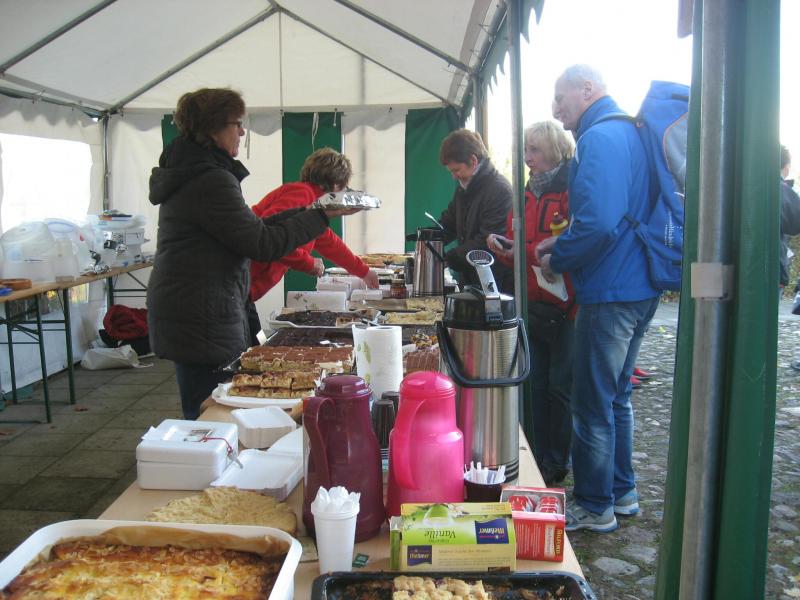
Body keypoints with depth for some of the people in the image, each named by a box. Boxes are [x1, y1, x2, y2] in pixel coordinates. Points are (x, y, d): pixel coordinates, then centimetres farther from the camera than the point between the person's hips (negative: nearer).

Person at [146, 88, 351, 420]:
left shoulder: (188, 174, 15)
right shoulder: (212, 181, -18)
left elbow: (247, 228, 16)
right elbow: (262, 244, -18)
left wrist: (307, 211, 13)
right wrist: (321, 216, -9)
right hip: (203, 325, -11)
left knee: (200, 420, 17)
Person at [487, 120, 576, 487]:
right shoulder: (529, 193, 13)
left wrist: (526, 251, -20)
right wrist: (503, 247, -4)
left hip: (566, 305, -7)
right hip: (534, 304, 7)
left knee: (561, 385, 4)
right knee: (539, 384, 14)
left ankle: (557, 465, 18)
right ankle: (540, 460, 26)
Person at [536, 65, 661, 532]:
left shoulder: (600, 138, -17)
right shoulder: (629, 133, 15)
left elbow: (599, 223, -28)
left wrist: (557, 261, -11)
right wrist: (562, 244, 13)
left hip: (609, 293, -10)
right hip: (639, 288, 10)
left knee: (593, 405, 2)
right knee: (616, 396, 20)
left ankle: (595, 507, 15)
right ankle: (622, 492, 32)